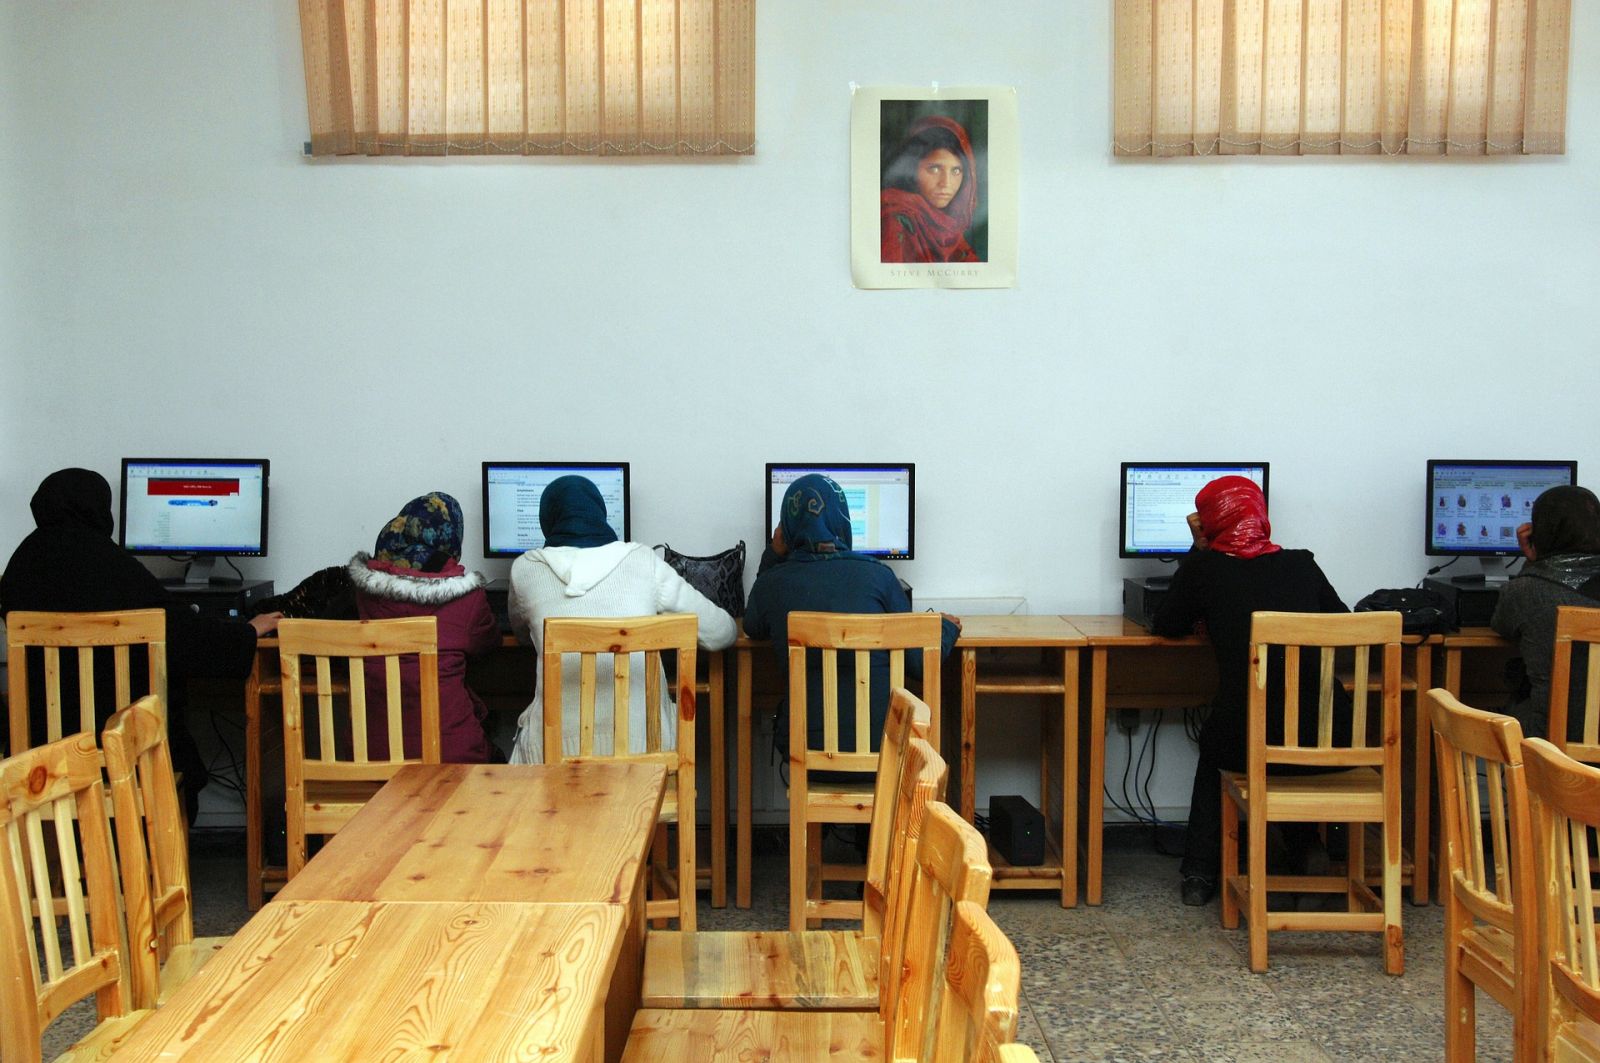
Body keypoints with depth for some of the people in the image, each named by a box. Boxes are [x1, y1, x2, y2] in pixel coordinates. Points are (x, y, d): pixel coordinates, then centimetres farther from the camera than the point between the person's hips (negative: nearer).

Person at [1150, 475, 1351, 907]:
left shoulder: (1204, 567, 5)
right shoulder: (1301, 564, 12)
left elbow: (1166, 627, 20)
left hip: (1252, 744, -2)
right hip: (1332, 743, 2)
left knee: (1217, 742, 34)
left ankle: (1200, 874, 29)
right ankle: (1304, 847, 31)